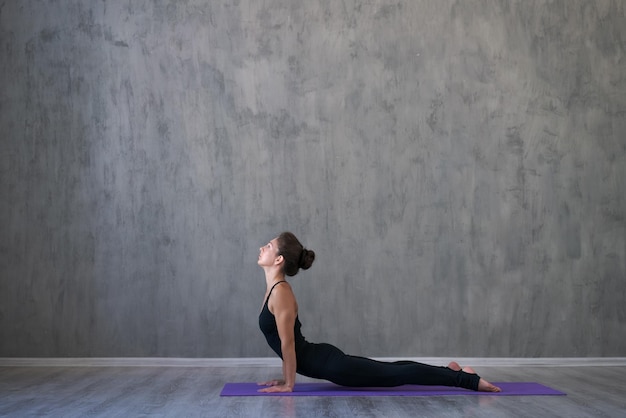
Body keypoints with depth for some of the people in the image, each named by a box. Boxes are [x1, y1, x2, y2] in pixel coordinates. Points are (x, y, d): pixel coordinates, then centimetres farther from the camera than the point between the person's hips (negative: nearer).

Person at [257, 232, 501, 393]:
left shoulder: (280, 292, -20)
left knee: (395, 374, -2)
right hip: (323, 360, 9)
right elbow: (288, 342, 19)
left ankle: (466, 379, 5)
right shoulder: (273, 288, 9)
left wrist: (288, 384, -15)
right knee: (389, 370, 20)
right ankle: (451, 372, 29)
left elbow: (288, 342, -21)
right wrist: (286, 376, 19)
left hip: (330, 365, -9)